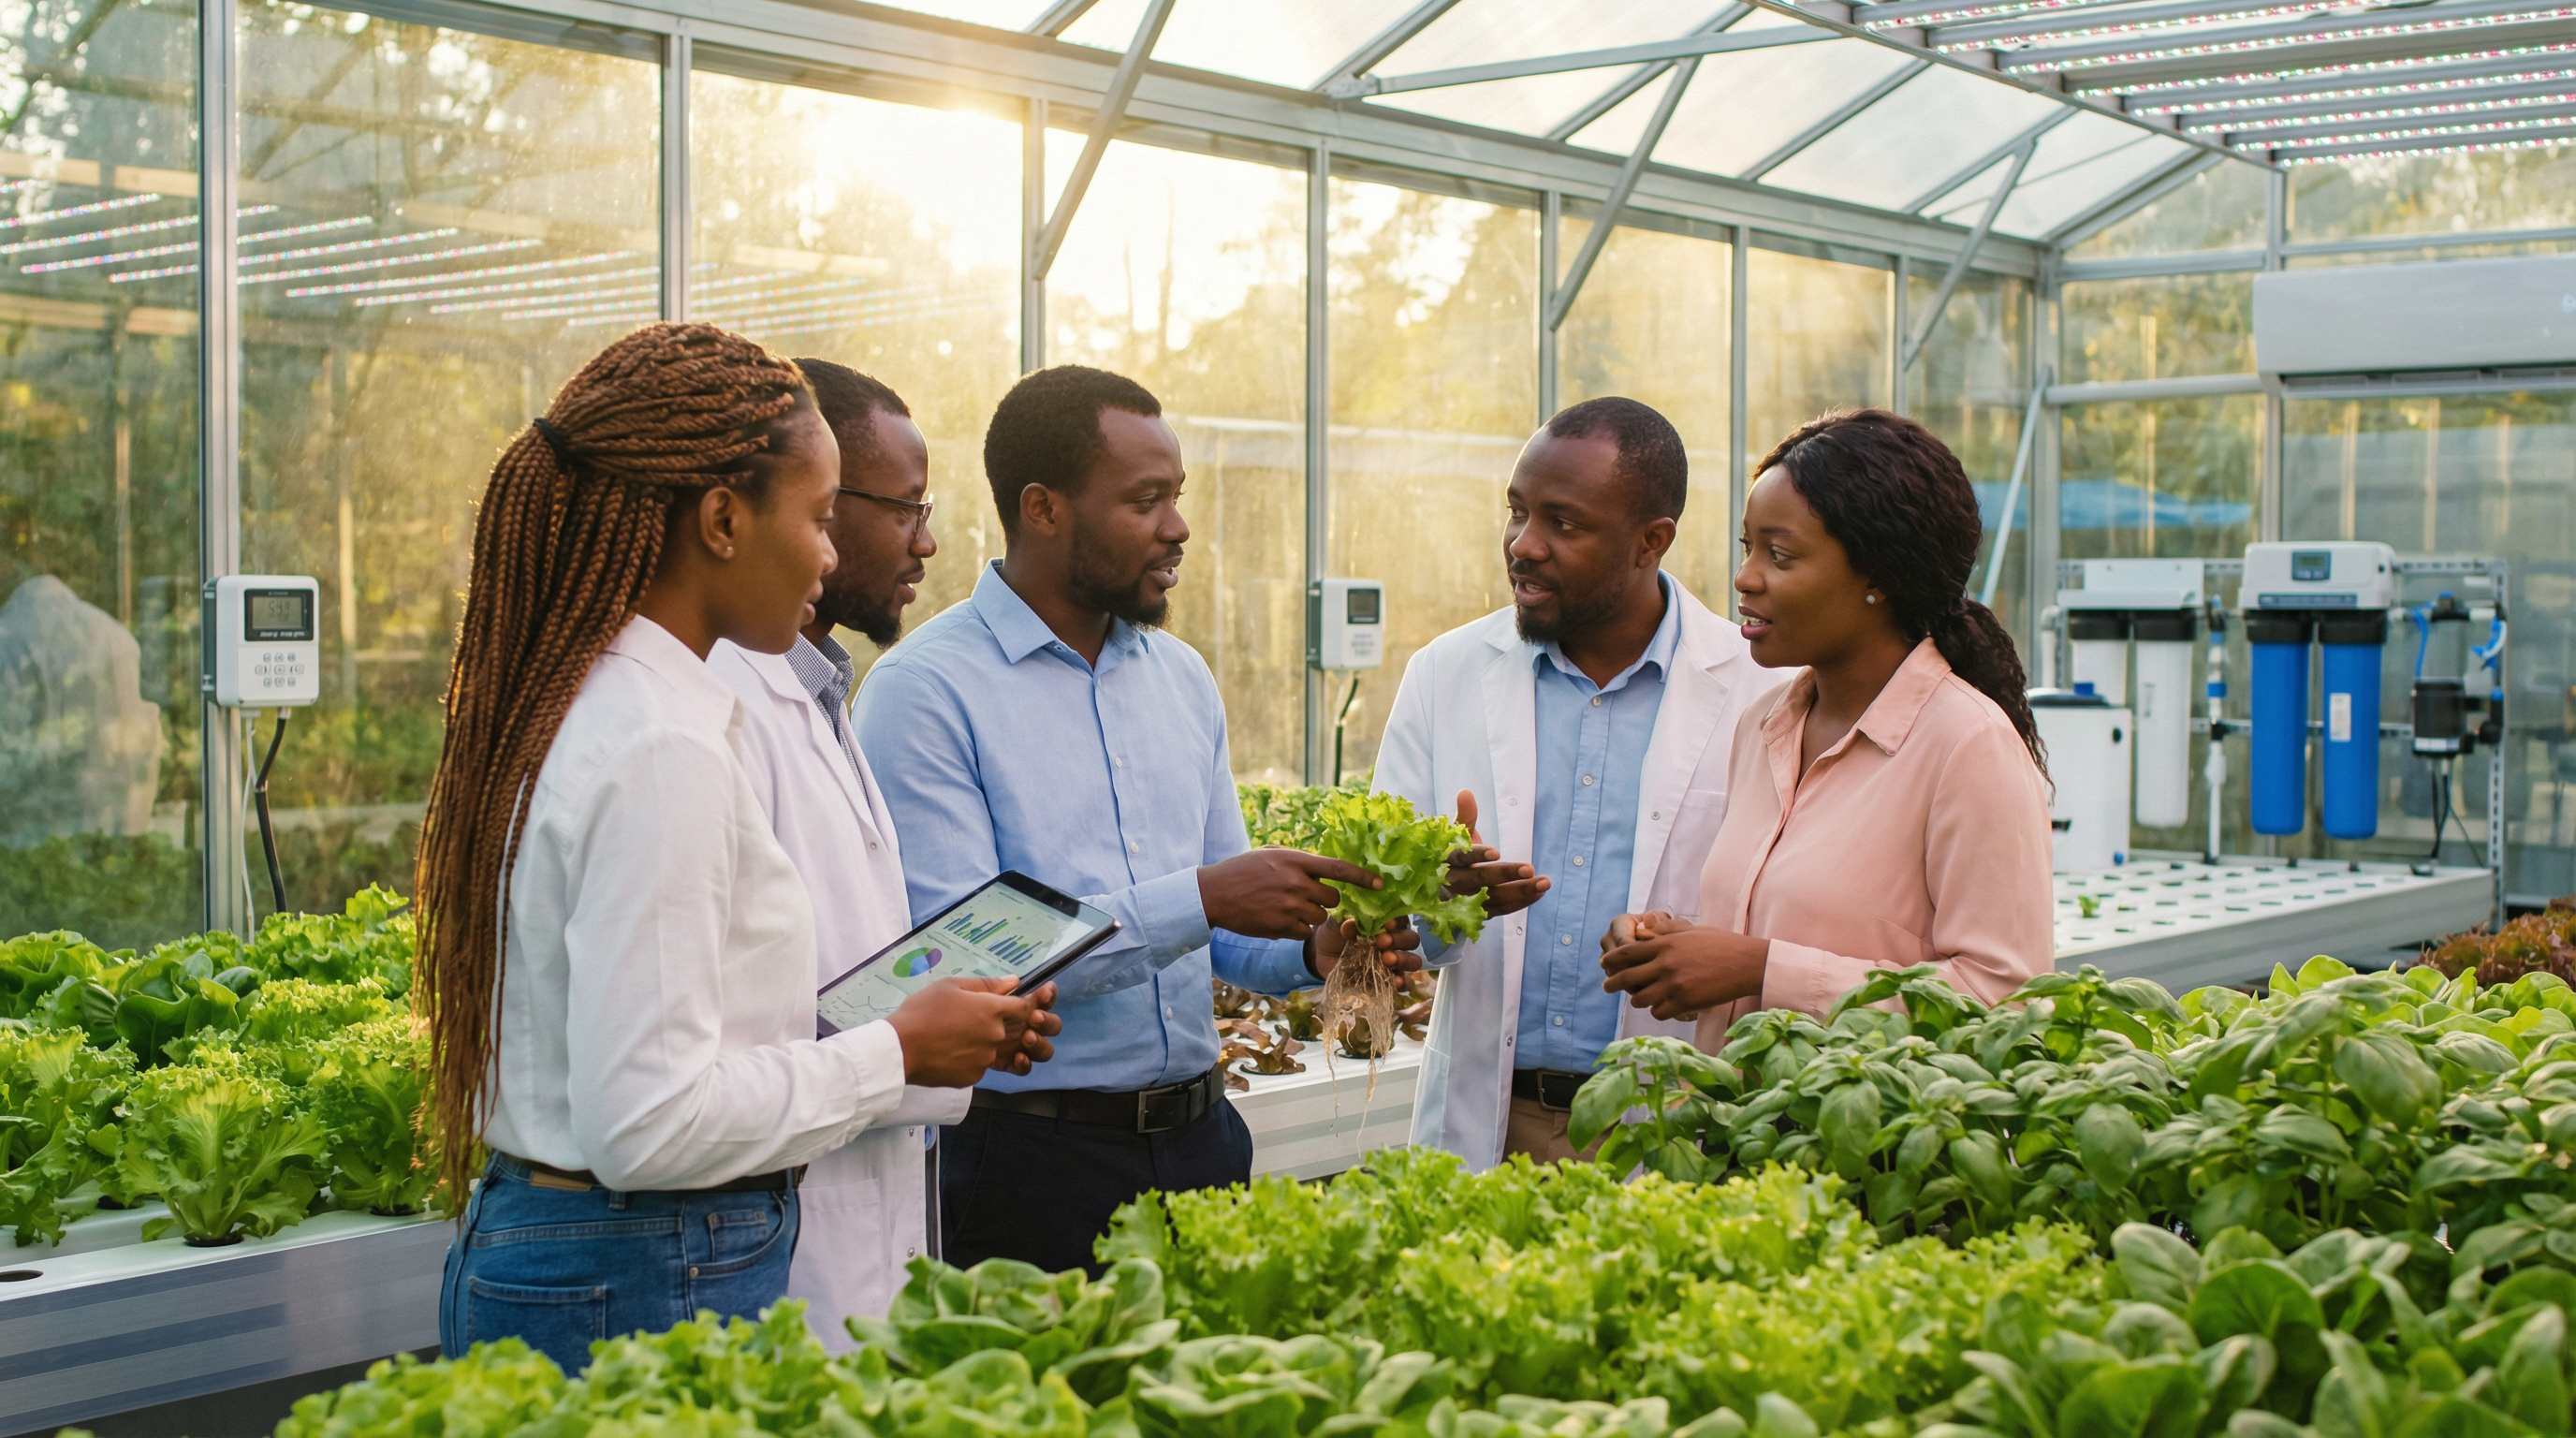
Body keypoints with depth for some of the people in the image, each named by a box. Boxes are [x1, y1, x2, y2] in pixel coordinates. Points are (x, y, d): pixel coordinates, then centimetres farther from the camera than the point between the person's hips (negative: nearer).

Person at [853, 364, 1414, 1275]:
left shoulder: (1181, 677, 12)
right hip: (1032, 1161, -6)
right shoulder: (924, 689, -10)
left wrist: (1312, 949, -5)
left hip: (1199, 1135, 6)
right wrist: (1201, 899, -22)